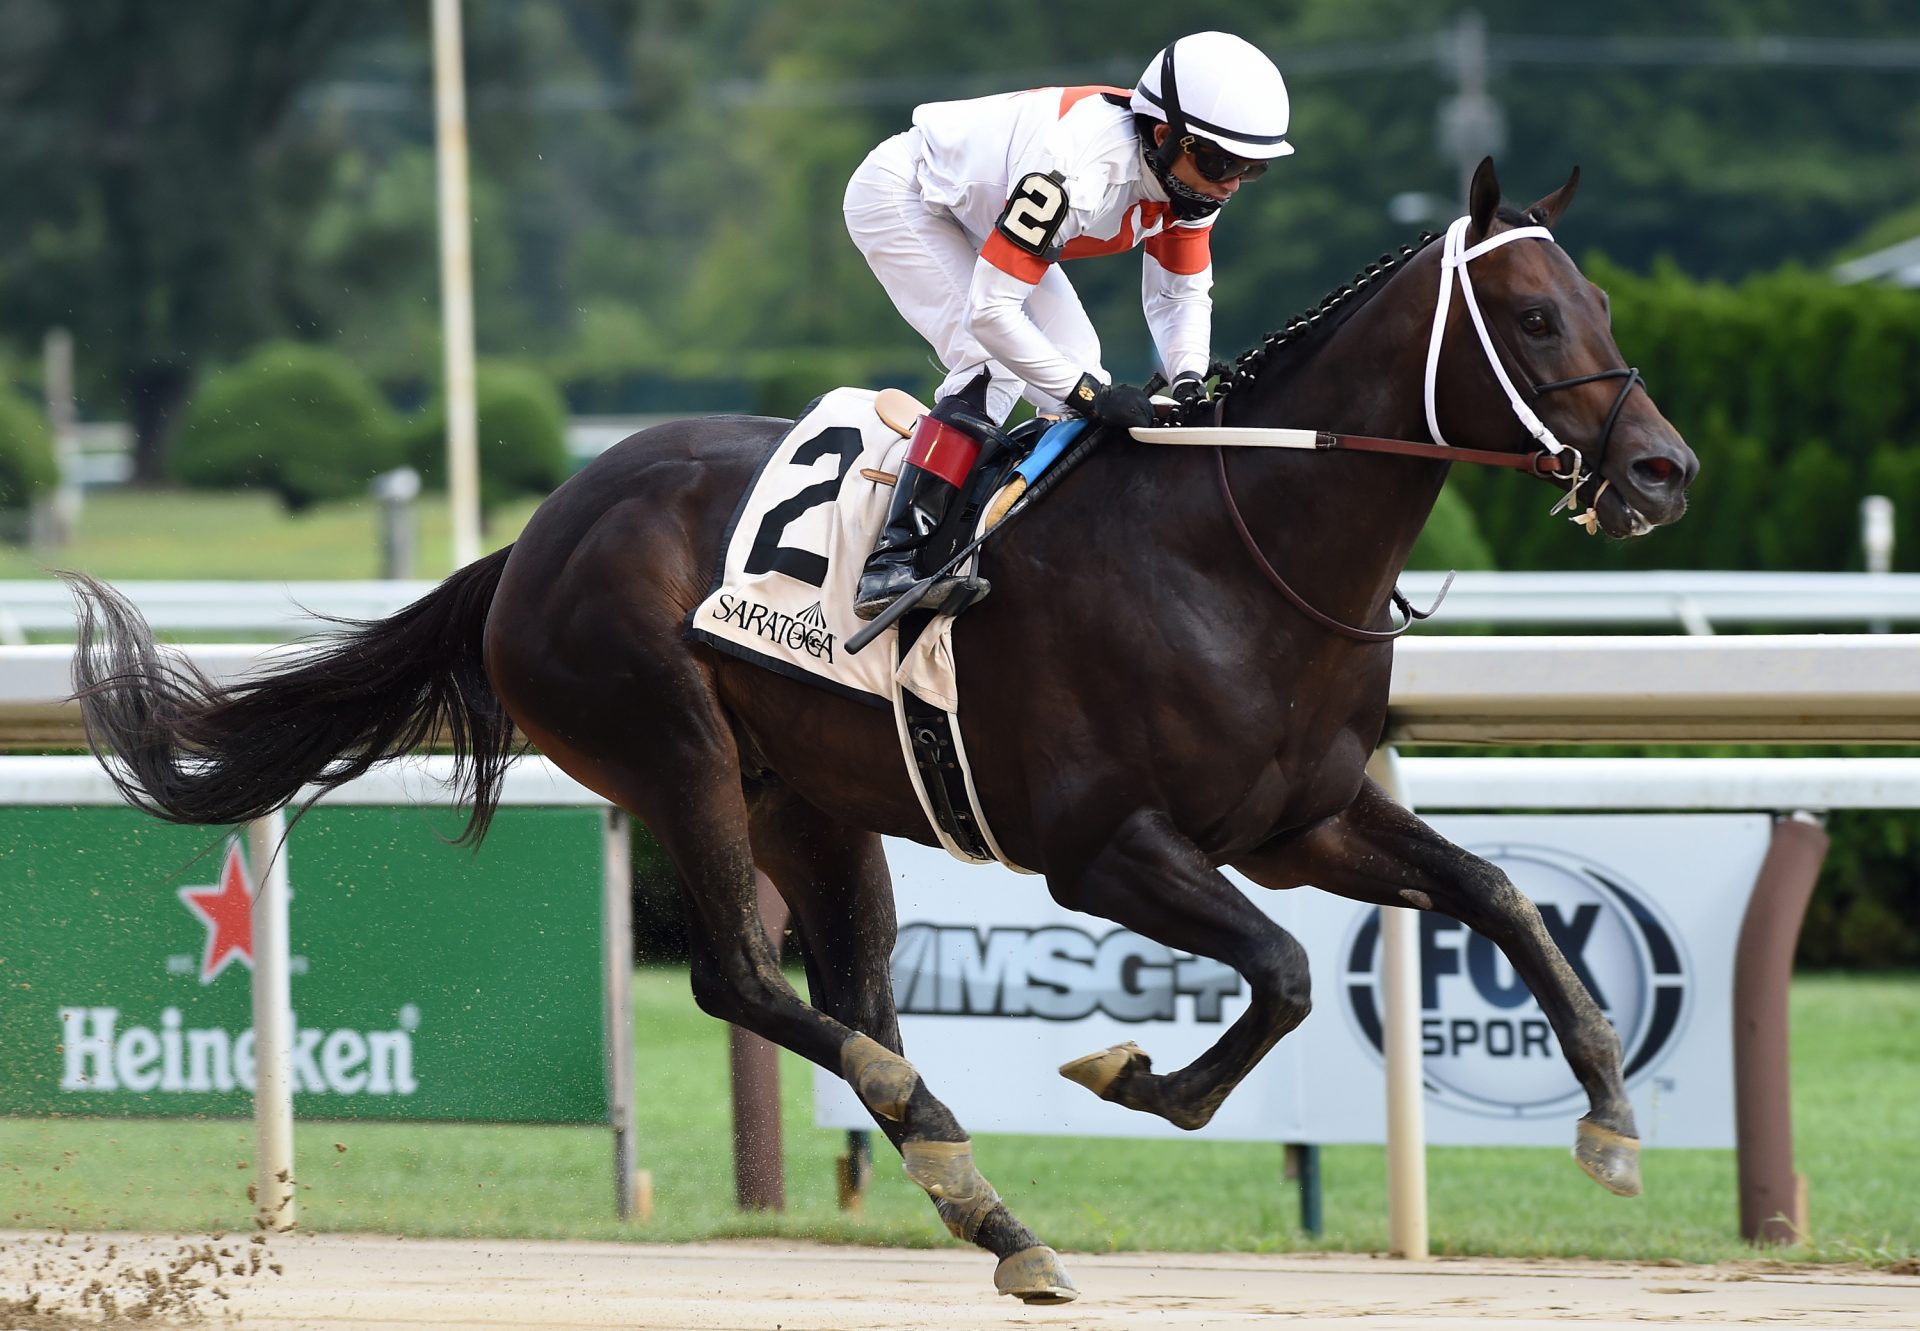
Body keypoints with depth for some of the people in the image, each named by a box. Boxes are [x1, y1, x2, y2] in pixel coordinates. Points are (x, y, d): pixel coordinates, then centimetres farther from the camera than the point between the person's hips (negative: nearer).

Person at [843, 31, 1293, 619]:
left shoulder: (1190, 168, -15)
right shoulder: (1077, 173, -42)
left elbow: (1182, 294, 0)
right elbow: (989, 310, -40)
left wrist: (1188, 382, -18)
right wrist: (1090, 395, -37)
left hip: (981, 212, 9)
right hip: (900, 196, -9)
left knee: (1077, 361, -2)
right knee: (994, 362, -23)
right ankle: (893, 557, -28)